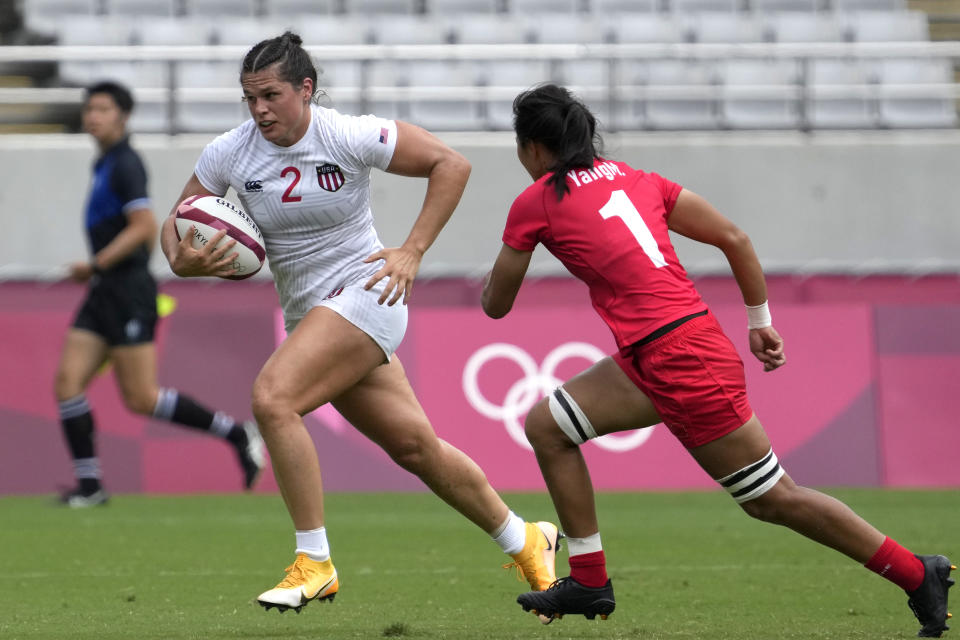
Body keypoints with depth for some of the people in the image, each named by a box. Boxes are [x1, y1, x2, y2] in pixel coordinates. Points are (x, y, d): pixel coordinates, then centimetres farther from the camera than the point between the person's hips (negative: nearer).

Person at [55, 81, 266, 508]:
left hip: (128, 292, -9)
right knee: (67, 382, -3)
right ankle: (89, 486, -1)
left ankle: (237, 434, 4)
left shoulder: (125, 165, -11)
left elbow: (143, 227, -21)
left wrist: (97, 265, -23)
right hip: (102, 296, 9)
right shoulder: (105, 165, 17)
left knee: (141, 398, -8)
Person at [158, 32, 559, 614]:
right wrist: (181, 260, -18)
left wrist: (412, 253, -13)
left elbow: (451, 164, -8)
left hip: (363, 293, -6)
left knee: (271, 397, -26)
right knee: (414, 445, 11)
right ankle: (524, 539, 30)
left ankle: (314, 564, -19)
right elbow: (176, 224, 6)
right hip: (308, 312, 6)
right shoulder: (228, 155, -3)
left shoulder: (350, 137, -15)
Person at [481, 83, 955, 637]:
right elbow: (734, 238, 11)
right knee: (546, 427, 13)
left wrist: (497, 271, 32)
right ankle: (589, 583, 15)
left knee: (772, 497, 2)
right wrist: (760, 320, 20)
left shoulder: (535, 204, -2)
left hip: (679, 362, -8)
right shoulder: (634, 179, 15)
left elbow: (496, 305, 9)